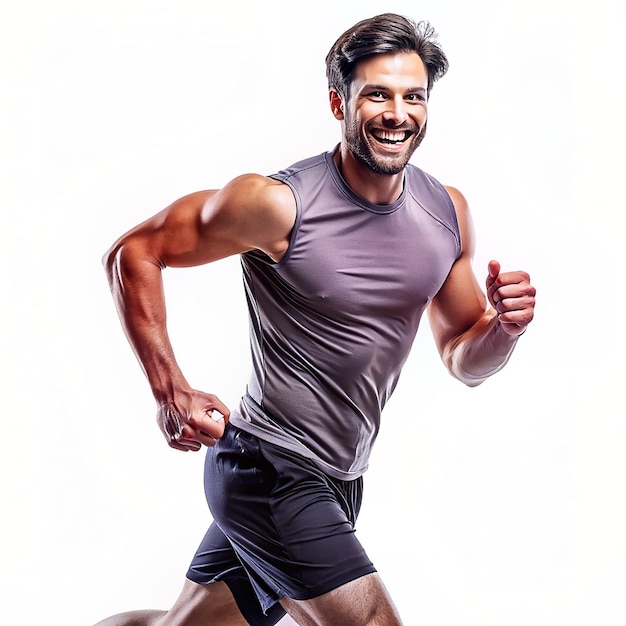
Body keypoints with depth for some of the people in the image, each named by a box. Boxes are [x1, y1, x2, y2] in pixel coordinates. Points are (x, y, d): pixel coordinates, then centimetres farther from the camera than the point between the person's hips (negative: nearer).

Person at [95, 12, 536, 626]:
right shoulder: (279, 203, -18)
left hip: (335, 482, 7)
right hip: (270, 474, -7)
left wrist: (503, 328, -12)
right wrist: (171, 394, -17)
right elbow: (133, 253, -9)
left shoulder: (448, 212, 2)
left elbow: (465, 361, 11)